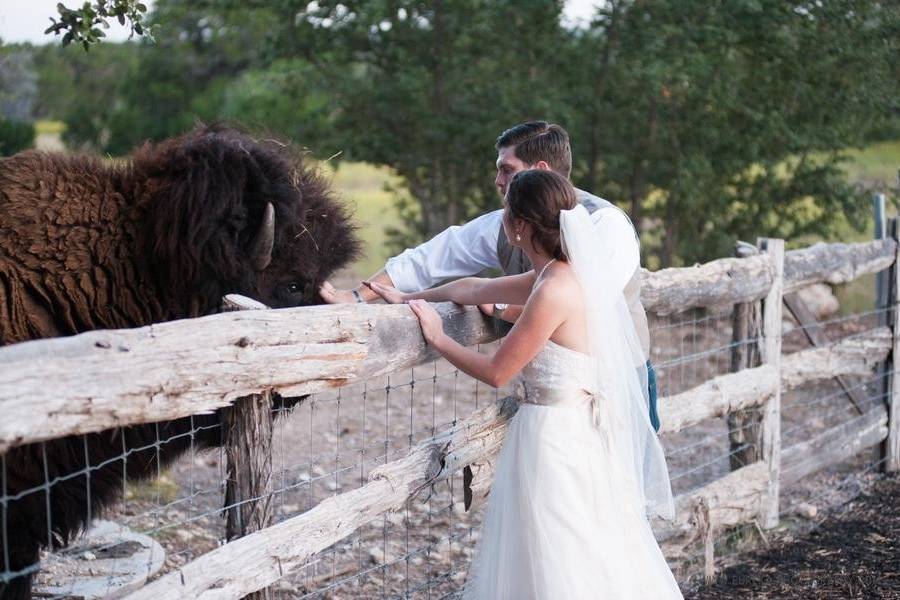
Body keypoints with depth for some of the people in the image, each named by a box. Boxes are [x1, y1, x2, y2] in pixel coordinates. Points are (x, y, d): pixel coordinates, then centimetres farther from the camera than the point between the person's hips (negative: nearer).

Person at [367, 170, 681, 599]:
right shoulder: (557, 275, 7)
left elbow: (495, 372, -13)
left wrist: (437, 338, 2)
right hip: (568, 434, 9)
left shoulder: (554, 291, -20)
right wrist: (410, 297, 30)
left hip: (554, 438, -9)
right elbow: (475, 289, 21)